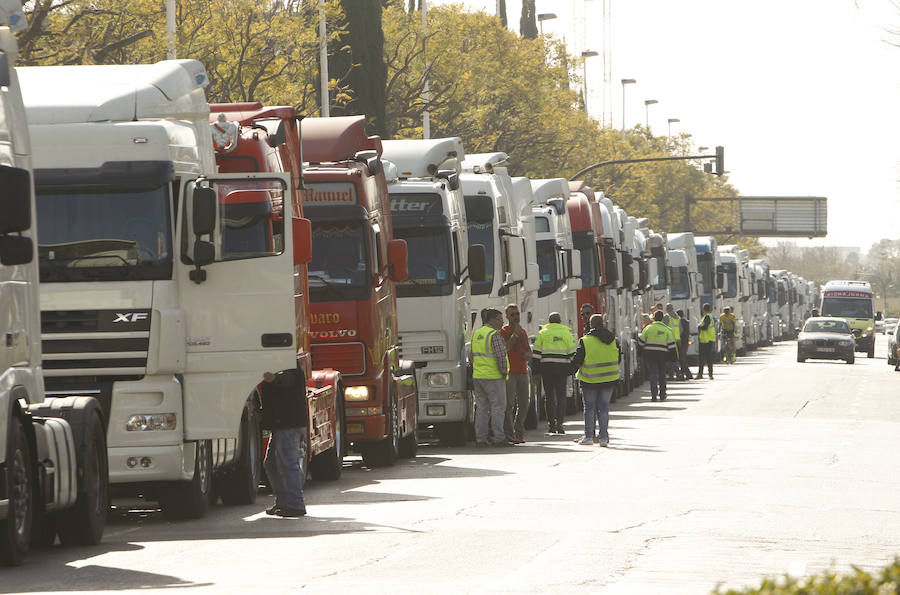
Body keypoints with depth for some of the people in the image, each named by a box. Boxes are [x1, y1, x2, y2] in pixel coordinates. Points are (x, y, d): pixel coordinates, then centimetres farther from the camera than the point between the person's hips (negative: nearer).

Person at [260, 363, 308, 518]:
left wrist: (274, 378, -60)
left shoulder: (291, 367, -15)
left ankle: (296, 506, -10)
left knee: (287, 464, -12)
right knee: (271, 464, 16)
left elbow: (285, 379, -39)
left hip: (290, 424, -11)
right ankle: (282, 501, 22)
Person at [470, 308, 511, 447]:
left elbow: (471, 355, 18)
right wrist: (504, 371, -7)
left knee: (482, 408, 10)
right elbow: (500, 356, -19)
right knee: (498, 407, -3)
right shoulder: (495, 335, -13)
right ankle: (498, 439, -5)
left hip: (477, 377, 8)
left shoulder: (476, 334, 13)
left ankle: (480, 439, 8)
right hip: (494, 378, -8)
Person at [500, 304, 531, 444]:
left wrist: (527, 355, 1)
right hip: (509, 373, -7)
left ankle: (519, 433, 15)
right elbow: (504, 349, -15)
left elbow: (529, 351, 24)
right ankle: (509, 434, -11)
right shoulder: (504, 331, -2)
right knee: (509, 404, -10)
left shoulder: (523, 332, 18)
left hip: (523, 372, 7)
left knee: (523, 405, 7)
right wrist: (515, 335, -20)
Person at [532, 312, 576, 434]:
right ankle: (559, 423, -8)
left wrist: (536, 369, 5)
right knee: (561, 396, 4)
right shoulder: (566, 334, 5)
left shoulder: (542, 333, 5)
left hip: (546, 367, 0)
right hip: (562, 368, 0)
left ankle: (551, 424, 7)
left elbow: (536, 352, 1)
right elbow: (572, 353, 4)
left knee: (549, 396, 7)